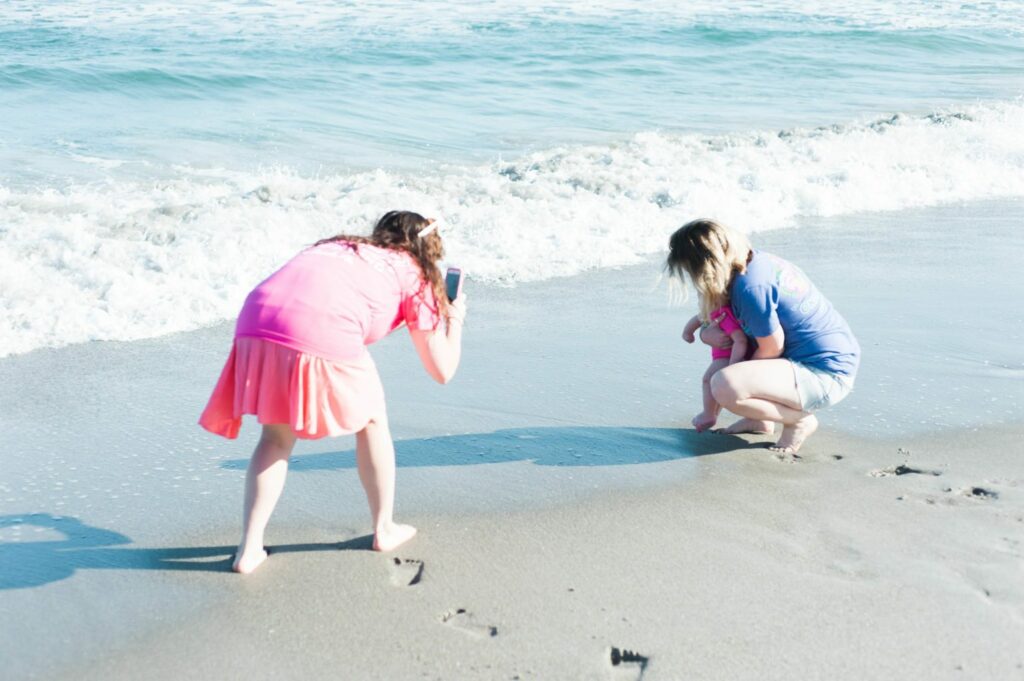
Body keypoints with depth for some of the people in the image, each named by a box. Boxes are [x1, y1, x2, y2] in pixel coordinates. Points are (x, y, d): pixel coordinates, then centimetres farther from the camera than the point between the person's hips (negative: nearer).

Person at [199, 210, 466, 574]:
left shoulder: (339, 246, 35)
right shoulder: (412, 274, 21)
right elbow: (441, 370, 21)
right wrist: (455, 319, 39)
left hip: (257, 323, 5)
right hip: (323, 335, -5)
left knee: (277, 437, 23)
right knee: (371, 420, 22)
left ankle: (249, 548, 16)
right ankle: (384, 529, 33)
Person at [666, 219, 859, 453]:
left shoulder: (750, 287, -24)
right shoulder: (757, 259, 4)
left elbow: (771, 350, -16)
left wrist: (739, 377, 1)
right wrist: (707, 331, 1)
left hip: (826, 376, -10)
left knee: (724, 387, -26)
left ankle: (800, 419, -4)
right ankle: (759, 420, 21)